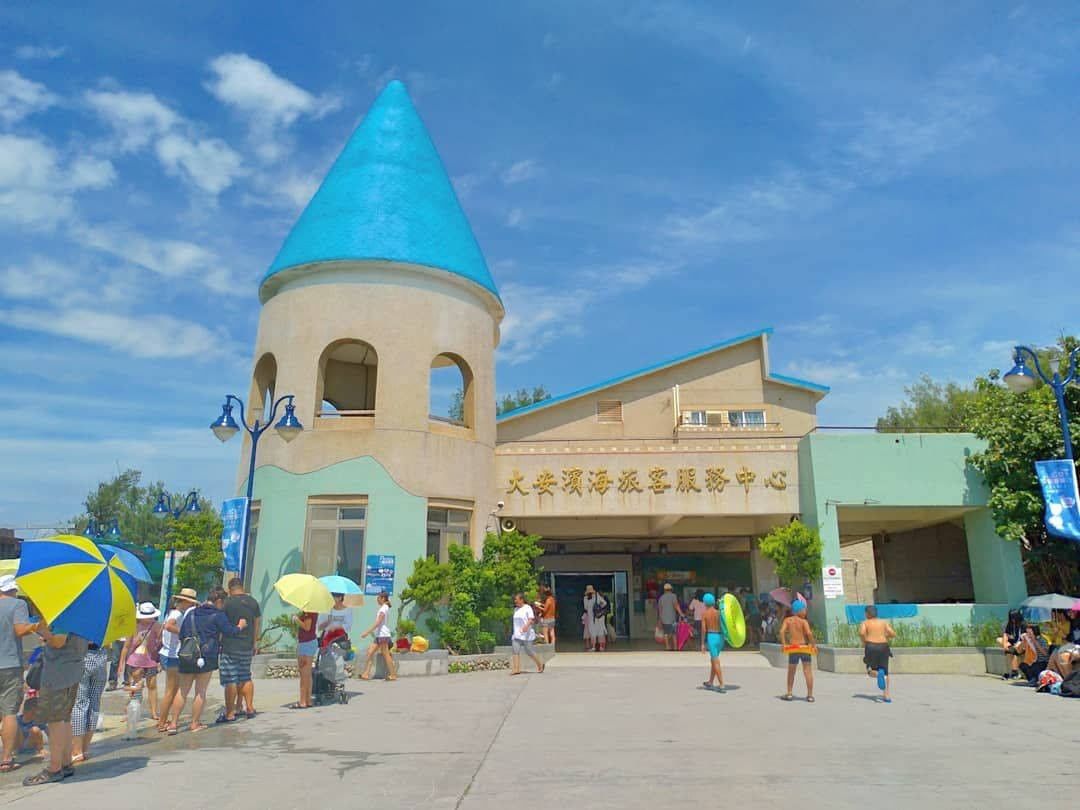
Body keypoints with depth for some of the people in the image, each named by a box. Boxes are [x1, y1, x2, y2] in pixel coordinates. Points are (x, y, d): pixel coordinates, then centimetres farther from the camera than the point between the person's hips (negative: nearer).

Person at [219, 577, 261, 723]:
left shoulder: (227, 602, -8)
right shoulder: (253, 602, 7)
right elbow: (256, 625, 13)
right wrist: (254, 644, 22)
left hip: (230, 647, -5)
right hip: (247, 647, 5)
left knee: (230, 681, -1)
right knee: (246, 678, 15)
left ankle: (229, 713, 2)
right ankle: (249, 708, 17)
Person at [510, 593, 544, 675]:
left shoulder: (527, 608, -9)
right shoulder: (516, 609, 13)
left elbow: (531, 620, -17)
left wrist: (526, 626, -35)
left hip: (526, 635, -6)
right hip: (516, 635, 6)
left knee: (529, 652, 3)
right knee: (515, 651, -7)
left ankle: (540, 664, 24)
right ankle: (516, 669, -6)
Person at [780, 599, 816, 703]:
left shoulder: (787, 620, 4)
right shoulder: (803, 621, -6)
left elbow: (782, 631, -9)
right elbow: (809, 633, -21)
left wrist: (784, 644, -3)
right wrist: (813, 643, -7)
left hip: (793, 649, 3)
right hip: (804, 648, -3)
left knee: (791, 672, 15)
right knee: (808, 671, 3)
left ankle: (789, 693, 16)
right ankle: (810, 695, 2)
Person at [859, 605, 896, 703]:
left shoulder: (865, 623, 2)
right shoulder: (884, 622, 11)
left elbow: (861, 632, -17)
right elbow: (893, 634, 2)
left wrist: (864, 642, 0)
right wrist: (886, 635, 21)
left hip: (871, 647, -3)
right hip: (883, 647, 3)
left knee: (871, 671, 11)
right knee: (885, 671, 15)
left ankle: (878, 674, -25)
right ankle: (886, 695, 6)